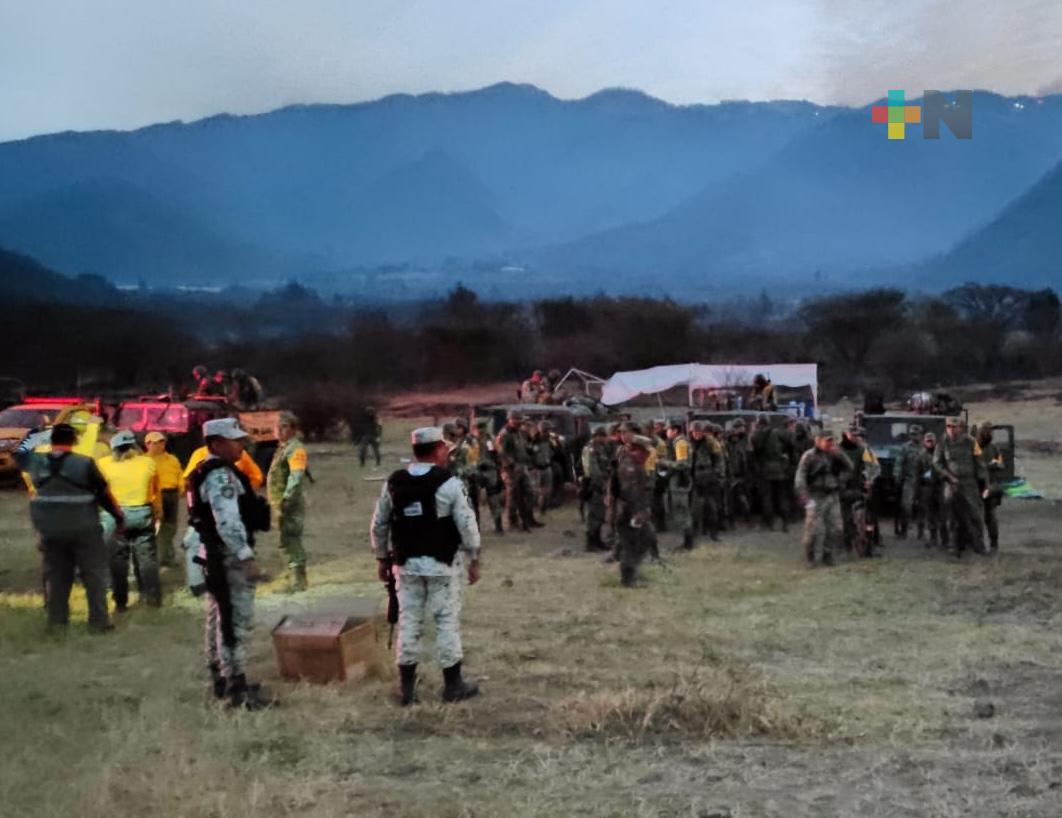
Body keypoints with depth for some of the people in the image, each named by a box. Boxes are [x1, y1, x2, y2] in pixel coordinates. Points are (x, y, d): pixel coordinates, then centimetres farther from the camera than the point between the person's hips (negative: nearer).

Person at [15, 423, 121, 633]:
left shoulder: (36, 462, -3)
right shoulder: (85, 463, -12)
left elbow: (20, 451, 21)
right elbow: (104, 494, -5)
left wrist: (42, 434, 24)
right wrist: (119, 516, 7)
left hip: (50, 530, 4)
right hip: (83, 529, -4)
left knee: (56, 574, 16)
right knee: (94, 575, 6)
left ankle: (57, 619, 20)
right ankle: (98, 621, 5)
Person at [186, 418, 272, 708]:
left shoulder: (208, 472, 15)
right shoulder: (221, 475, -19)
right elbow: (228, 523, -28)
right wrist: (248, 557, -28)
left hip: (214, 554, 11)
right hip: (229, 557, -11)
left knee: (219, 619, 18)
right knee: (238, 622, -9)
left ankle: (219, 679, 28)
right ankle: (237, 687, -7)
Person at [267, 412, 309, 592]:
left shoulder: (295, 449, -12)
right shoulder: (282, 448, 19)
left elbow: (296, 477, -22)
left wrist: (286, 501, -27)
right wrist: (277, 503, 20)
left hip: (290, 504, -10)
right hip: (281, 503, 10)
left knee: (291, 540, -9)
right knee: (288, 541, 14)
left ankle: (297, 580, -7)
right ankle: (295, 579, 22)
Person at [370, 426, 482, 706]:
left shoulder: (393, 483, 1)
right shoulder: (449, 483, -13)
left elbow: (379, 525, 6)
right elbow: (467, 525, -12)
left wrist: (382, 559, 17)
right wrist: (474, 560, -2)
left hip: (406, 563, 4)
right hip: (442, 564, -4)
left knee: (409, 621, 10)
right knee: (447, 621, 6)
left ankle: (406, 687, 14)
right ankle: (453, 684, 13)